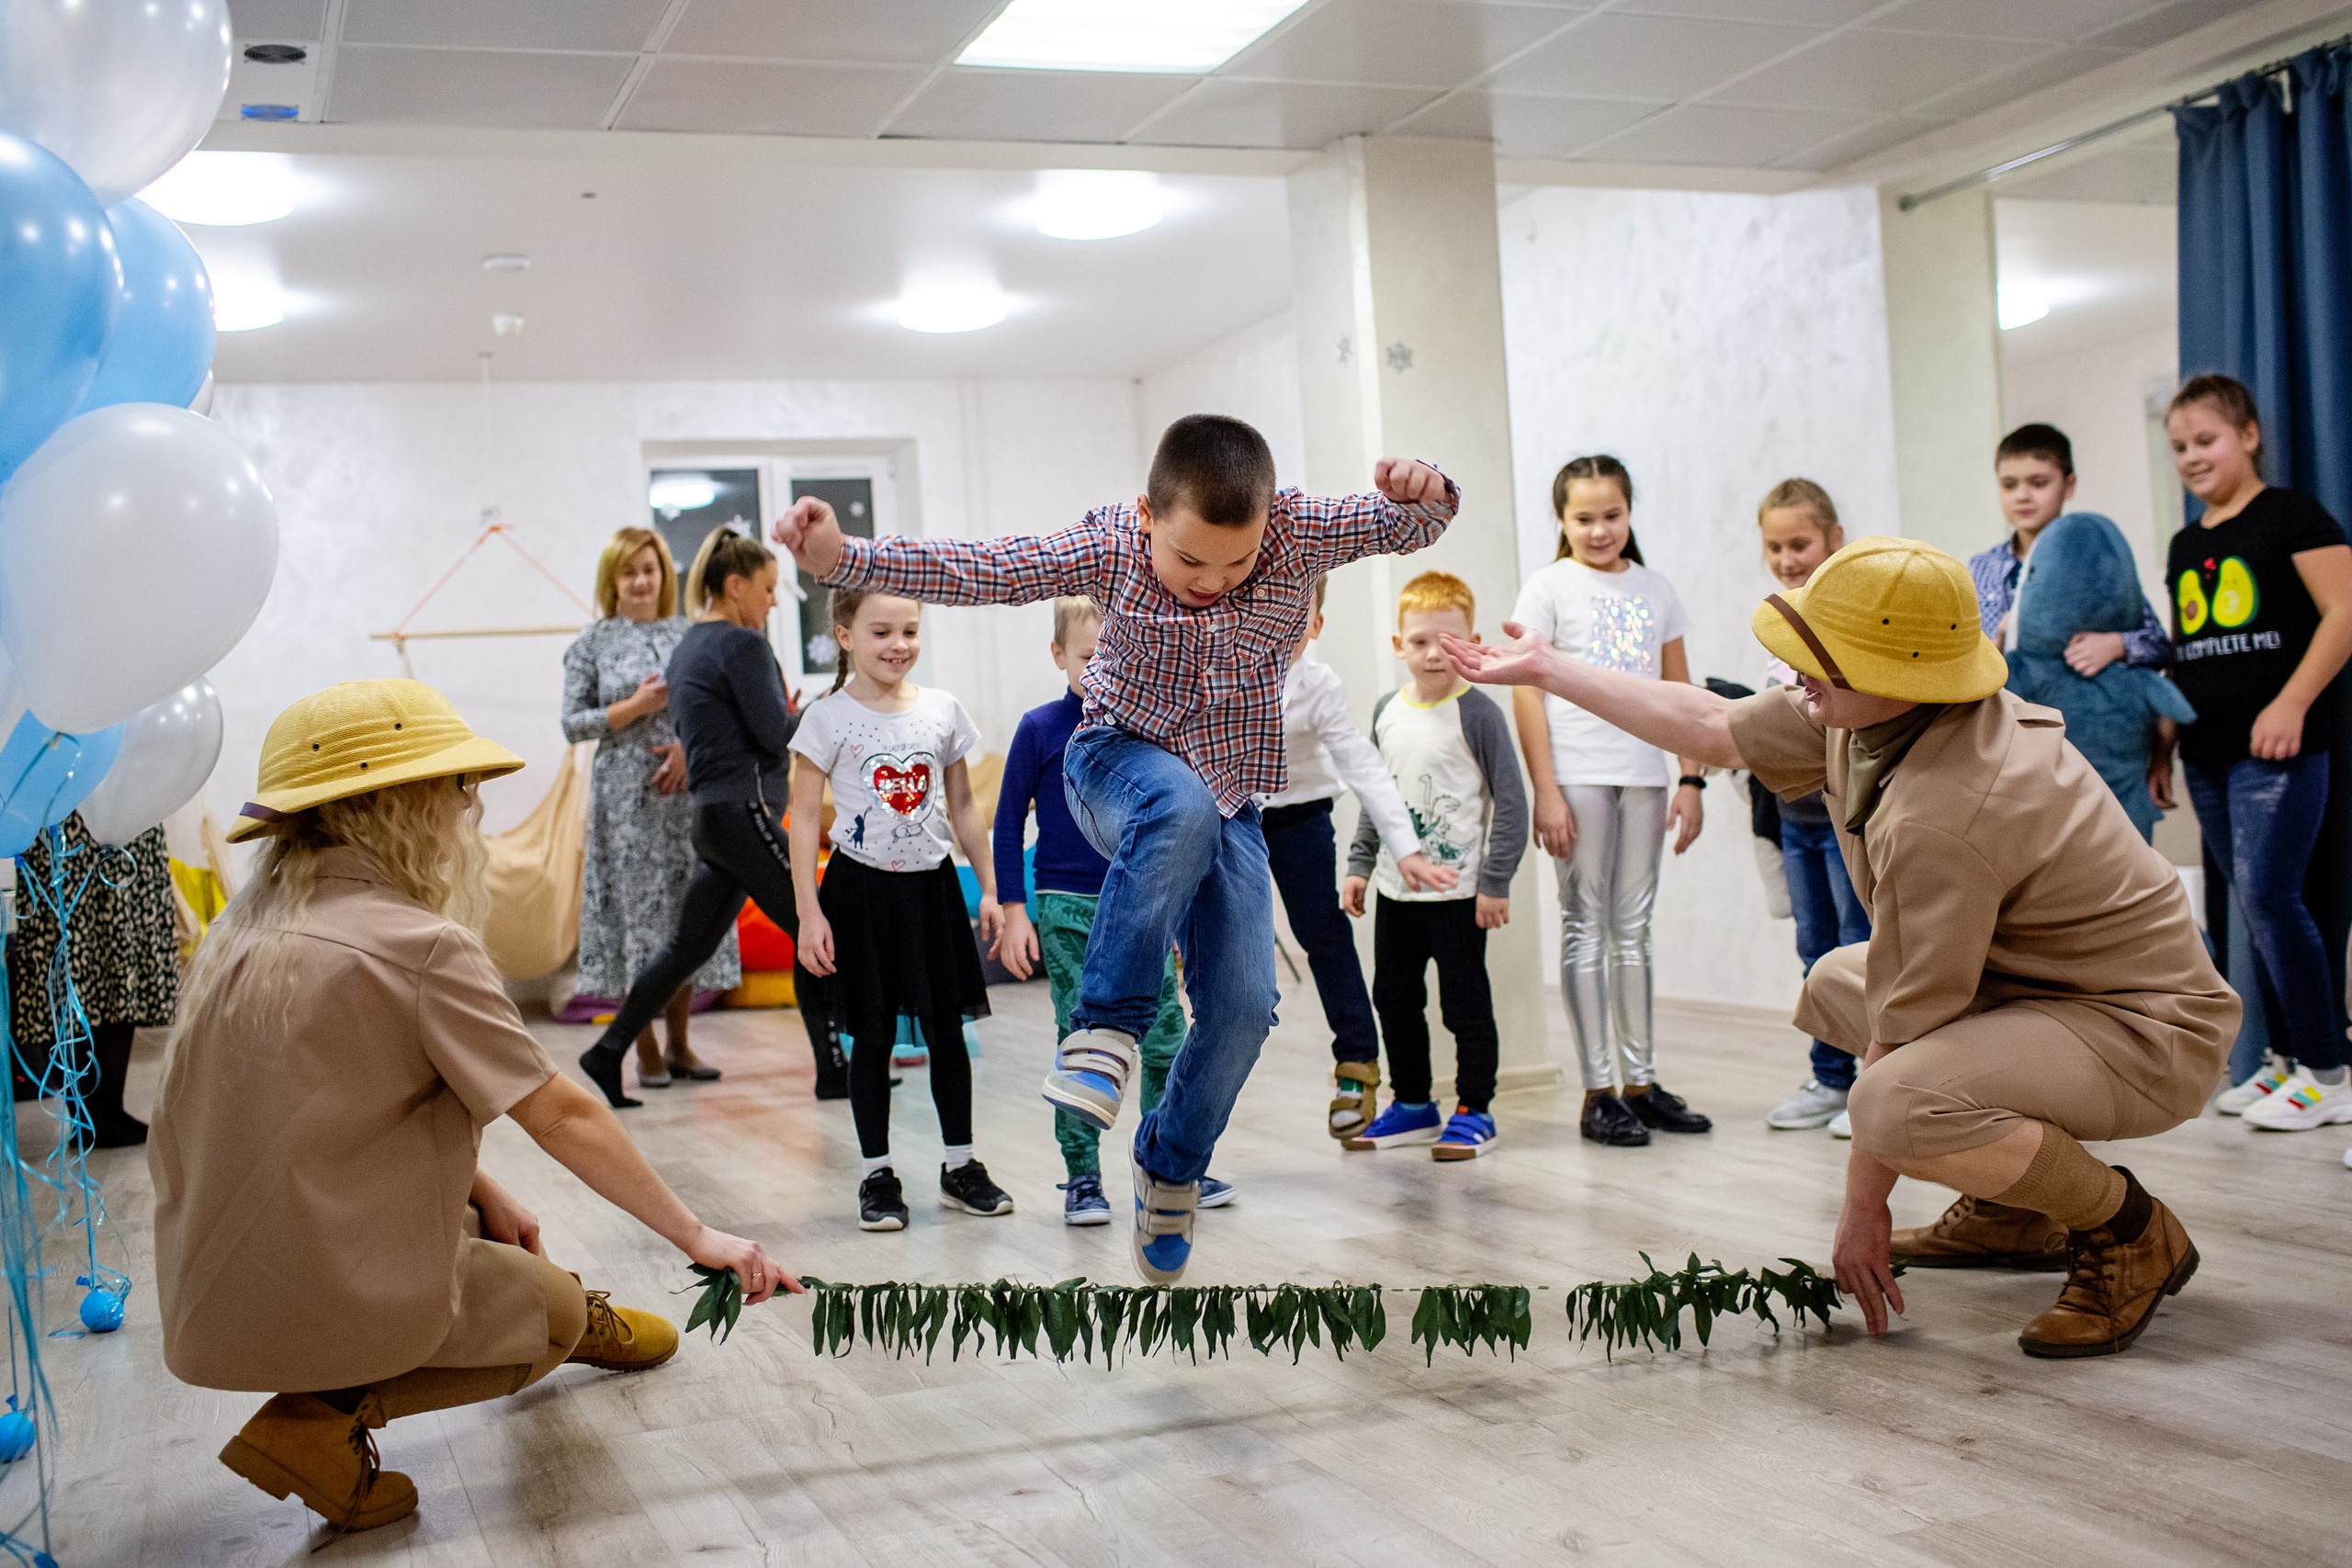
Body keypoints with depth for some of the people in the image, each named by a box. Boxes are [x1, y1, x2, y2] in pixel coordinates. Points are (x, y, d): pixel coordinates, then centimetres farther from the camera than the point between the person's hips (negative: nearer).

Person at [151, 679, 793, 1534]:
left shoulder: (249, 926, 5)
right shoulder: (418, 944, -19)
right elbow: (562, 1116, -15)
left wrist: (485, 1192, 13)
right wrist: (695, 1233, -6)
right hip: (329, 1300, -8)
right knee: (551, 1308, 17)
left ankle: (588, 1324, 48)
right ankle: (331, 1415, -2)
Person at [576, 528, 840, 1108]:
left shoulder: (686, 647, 18)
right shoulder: (743, 645, -11)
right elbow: (775, 733, -15)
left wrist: (790, 717, 15)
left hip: (711, 814, 9)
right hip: (746, 810, -9)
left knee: (688, 945, 12)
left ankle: (607, 1054, 14)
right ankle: (834, 1071, 1)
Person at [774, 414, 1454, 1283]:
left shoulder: (1297, 533, -13)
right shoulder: (1110, 545, -18)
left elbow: (1406, 523, -13)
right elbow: (974, 569, -22)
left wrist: (1424, 493, -38)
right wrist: (842, 556, -33)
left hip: (1230, 803, 3)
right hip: (1119, 763, -2)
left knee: (1244, 1003, -9)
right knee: (1182, 805, -40)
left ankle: (1170, 1167, 18)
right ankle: (1105, 1030, -27)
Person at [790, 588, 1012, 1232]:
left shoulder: (943, 710, 4)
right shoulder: (829, 717, -6)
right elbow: (804, 818, -6)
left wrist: (990, 888, 9)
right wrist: (809, 913, -11)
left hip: (933, 886, 3)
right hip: (862, 888, -3)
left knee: (947, 1027, 7)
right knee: (873, 1034, 4)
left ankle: (960, 1166, 20)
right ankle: (878, 1175, 16)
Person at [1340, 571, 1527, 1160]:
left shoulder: (1478, 714, -11)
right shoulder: (1387, 710, 7)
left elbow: (1511, 801, -11)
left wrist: (1495, 883, -13)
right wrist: (1359, 865, 13)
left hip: (1458, 893, -6)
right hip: (1394, 890, 7)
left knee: (1465, 1004, 2)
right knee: (1394, 1000, 14)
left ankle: (1474, 1112, 13)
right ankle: (1413, 1105, 28)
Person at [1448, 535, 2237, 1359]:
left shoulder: (1940, 820, -32)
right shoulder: (1865, 716, -5)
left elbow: (1907, 1028, -24)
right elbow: (1710, 728, 8)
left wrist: (1863, 1206, -13)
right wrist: (1546, 668, 14)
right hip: (2042, 981, 10)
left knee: (1897, 1103, -34)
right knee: (1836, 984, 21)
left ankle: (2131, 1234, -6)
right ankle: (2010, 1214, 22)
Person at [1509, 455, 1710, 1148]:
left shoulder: (1654, 589, 11)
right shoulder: (1549, 587, 0)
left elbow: (1680, 692, 12)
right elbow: (1528, 691, -5)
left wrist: (1690, 778, 5)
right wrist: (1545, 791, -11)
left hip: (1644, 773, 4)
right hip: (1578, 773, -4)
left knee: (1633, 928, 10)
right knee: (1586, 926, 1)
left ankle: (1640, 1081, 17)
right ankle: (1598, 1093, 4)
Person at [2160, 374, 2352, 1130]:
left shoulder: (2290, 514, -3)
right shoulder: (2186, 545, 17)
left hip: (2276, 744, -7)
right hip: (2208, 751, 7)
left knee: (2268, 896, -11)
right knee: (2252, 905, 8)